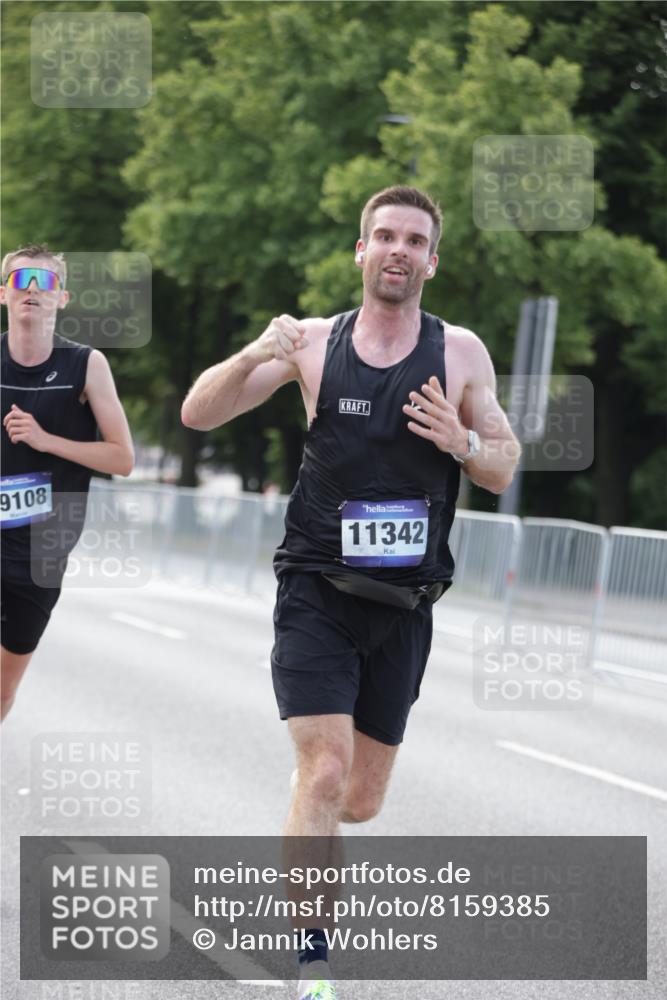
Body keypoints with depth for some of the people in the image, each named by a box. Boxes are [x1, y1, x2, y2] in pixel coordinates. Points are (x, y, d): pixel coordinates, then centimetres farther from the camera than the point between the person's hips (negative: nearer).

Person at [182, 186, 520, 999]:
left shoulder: (461, 352, 2)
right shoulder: (313, 343, -1)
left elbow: (503, 473, 7)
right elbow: (198, 414, -1)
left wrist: (460, 443, -15)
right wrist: (254, 356, -20)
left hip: (403, 605, 2)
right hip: (316, 594, -2)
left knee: (360, 802, 11)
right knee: (325, 772, -19)